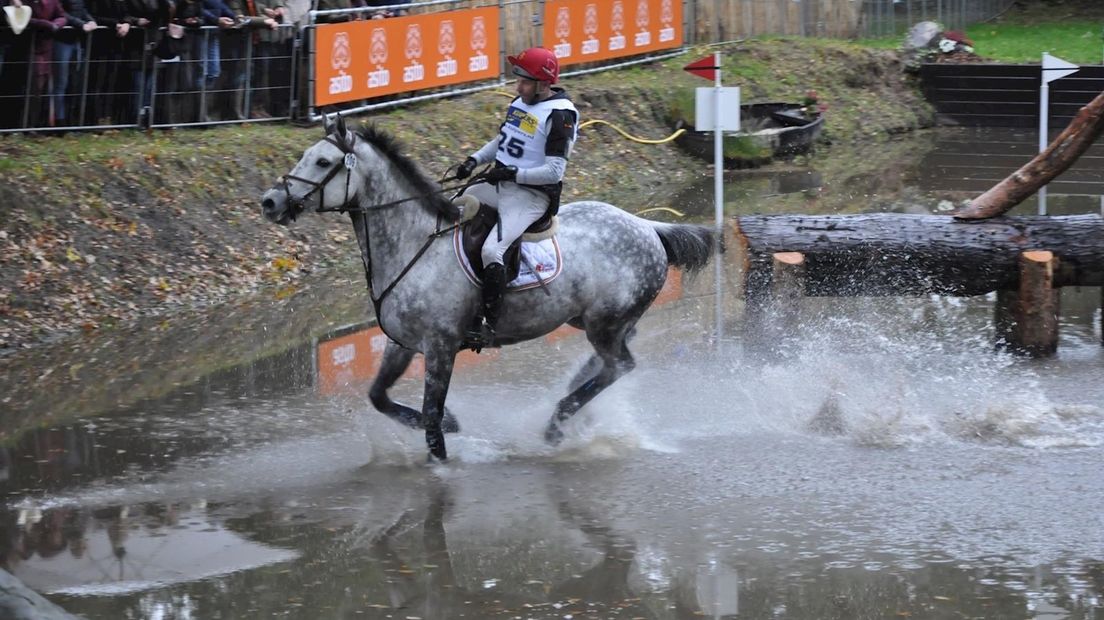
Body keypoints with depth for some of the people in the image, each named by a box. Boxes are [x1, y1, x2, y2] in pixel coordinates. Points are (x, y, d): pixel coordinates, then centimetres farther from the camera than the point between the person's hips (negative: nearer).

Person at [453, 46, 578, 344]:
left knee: (491, 250, -27)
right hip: (499, 184, 10)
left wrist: (514, 173, -26)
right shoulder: (520, 102, 10)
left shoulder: (559, 115, -16)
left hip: (531, 194, -10)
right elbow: (500, 141, 21)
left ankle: (490, 324, -22)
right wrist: (475, 160, 3)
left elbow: (554, 172, -20)